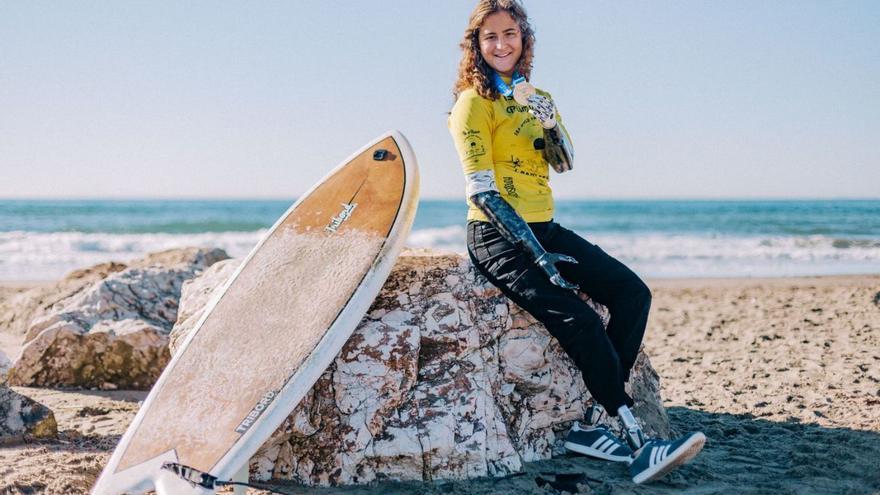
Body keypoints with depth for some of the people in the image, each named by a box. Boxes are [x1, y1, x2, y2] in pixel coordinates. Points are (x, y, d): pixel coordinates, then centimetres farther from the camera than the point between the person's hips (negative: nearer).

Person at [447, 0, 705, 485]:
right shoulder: (473, 102, -7)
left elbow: (564, 163, 8)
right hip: (497, 237, -7)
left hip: (545, 228, 8)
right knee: (579, 320, -25)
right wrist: (539, 256, -20)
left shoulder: (535, 97, 16)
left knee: (632, 292, -10)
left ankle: (591, 425, -12)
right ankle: (636, 443, -20)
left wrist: (549, 122, -15)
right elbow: (481, 191, -14)